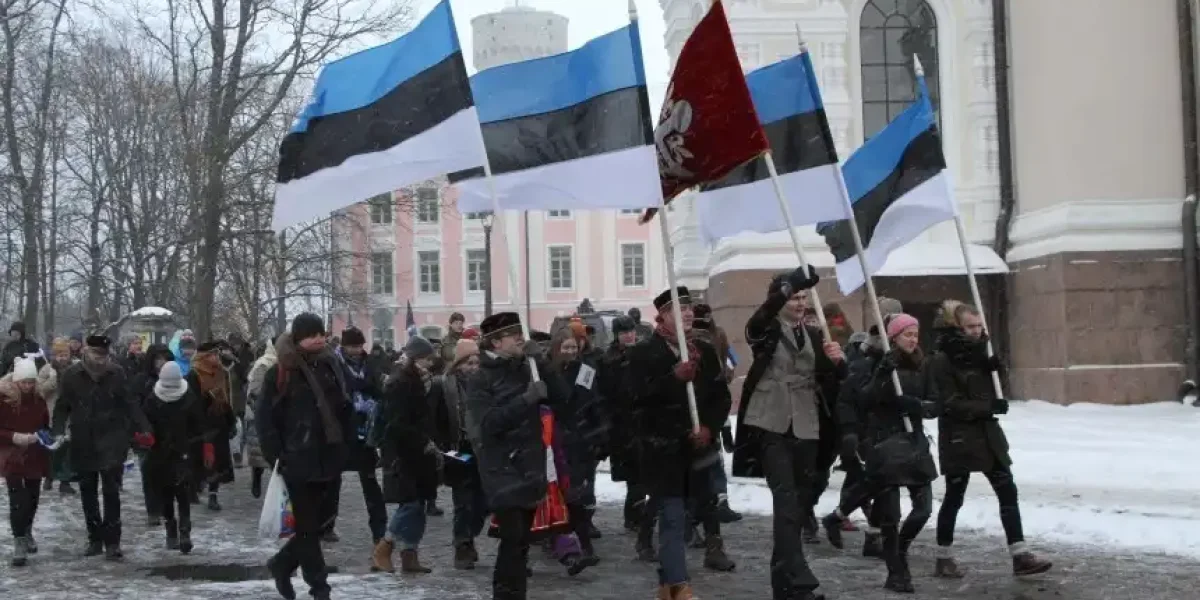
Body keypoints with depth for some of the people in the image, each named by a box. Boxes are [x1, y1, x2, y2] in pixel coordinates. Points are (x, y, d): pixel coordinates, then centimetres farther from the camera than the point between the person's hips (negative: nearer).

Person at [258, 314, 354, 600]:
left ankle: (282, 563, 32)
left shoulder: (329, 365, 9)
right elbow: (265, 418, -7)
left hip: (329, 458, 6)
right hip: (299, 461, -6)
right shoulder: (281, 372, -8)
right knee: (308, 526, 1)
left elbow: (343, 408, 17)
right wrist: (276, 456, -12)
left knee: (318, 522, 12)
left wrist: (345, 445, 10)